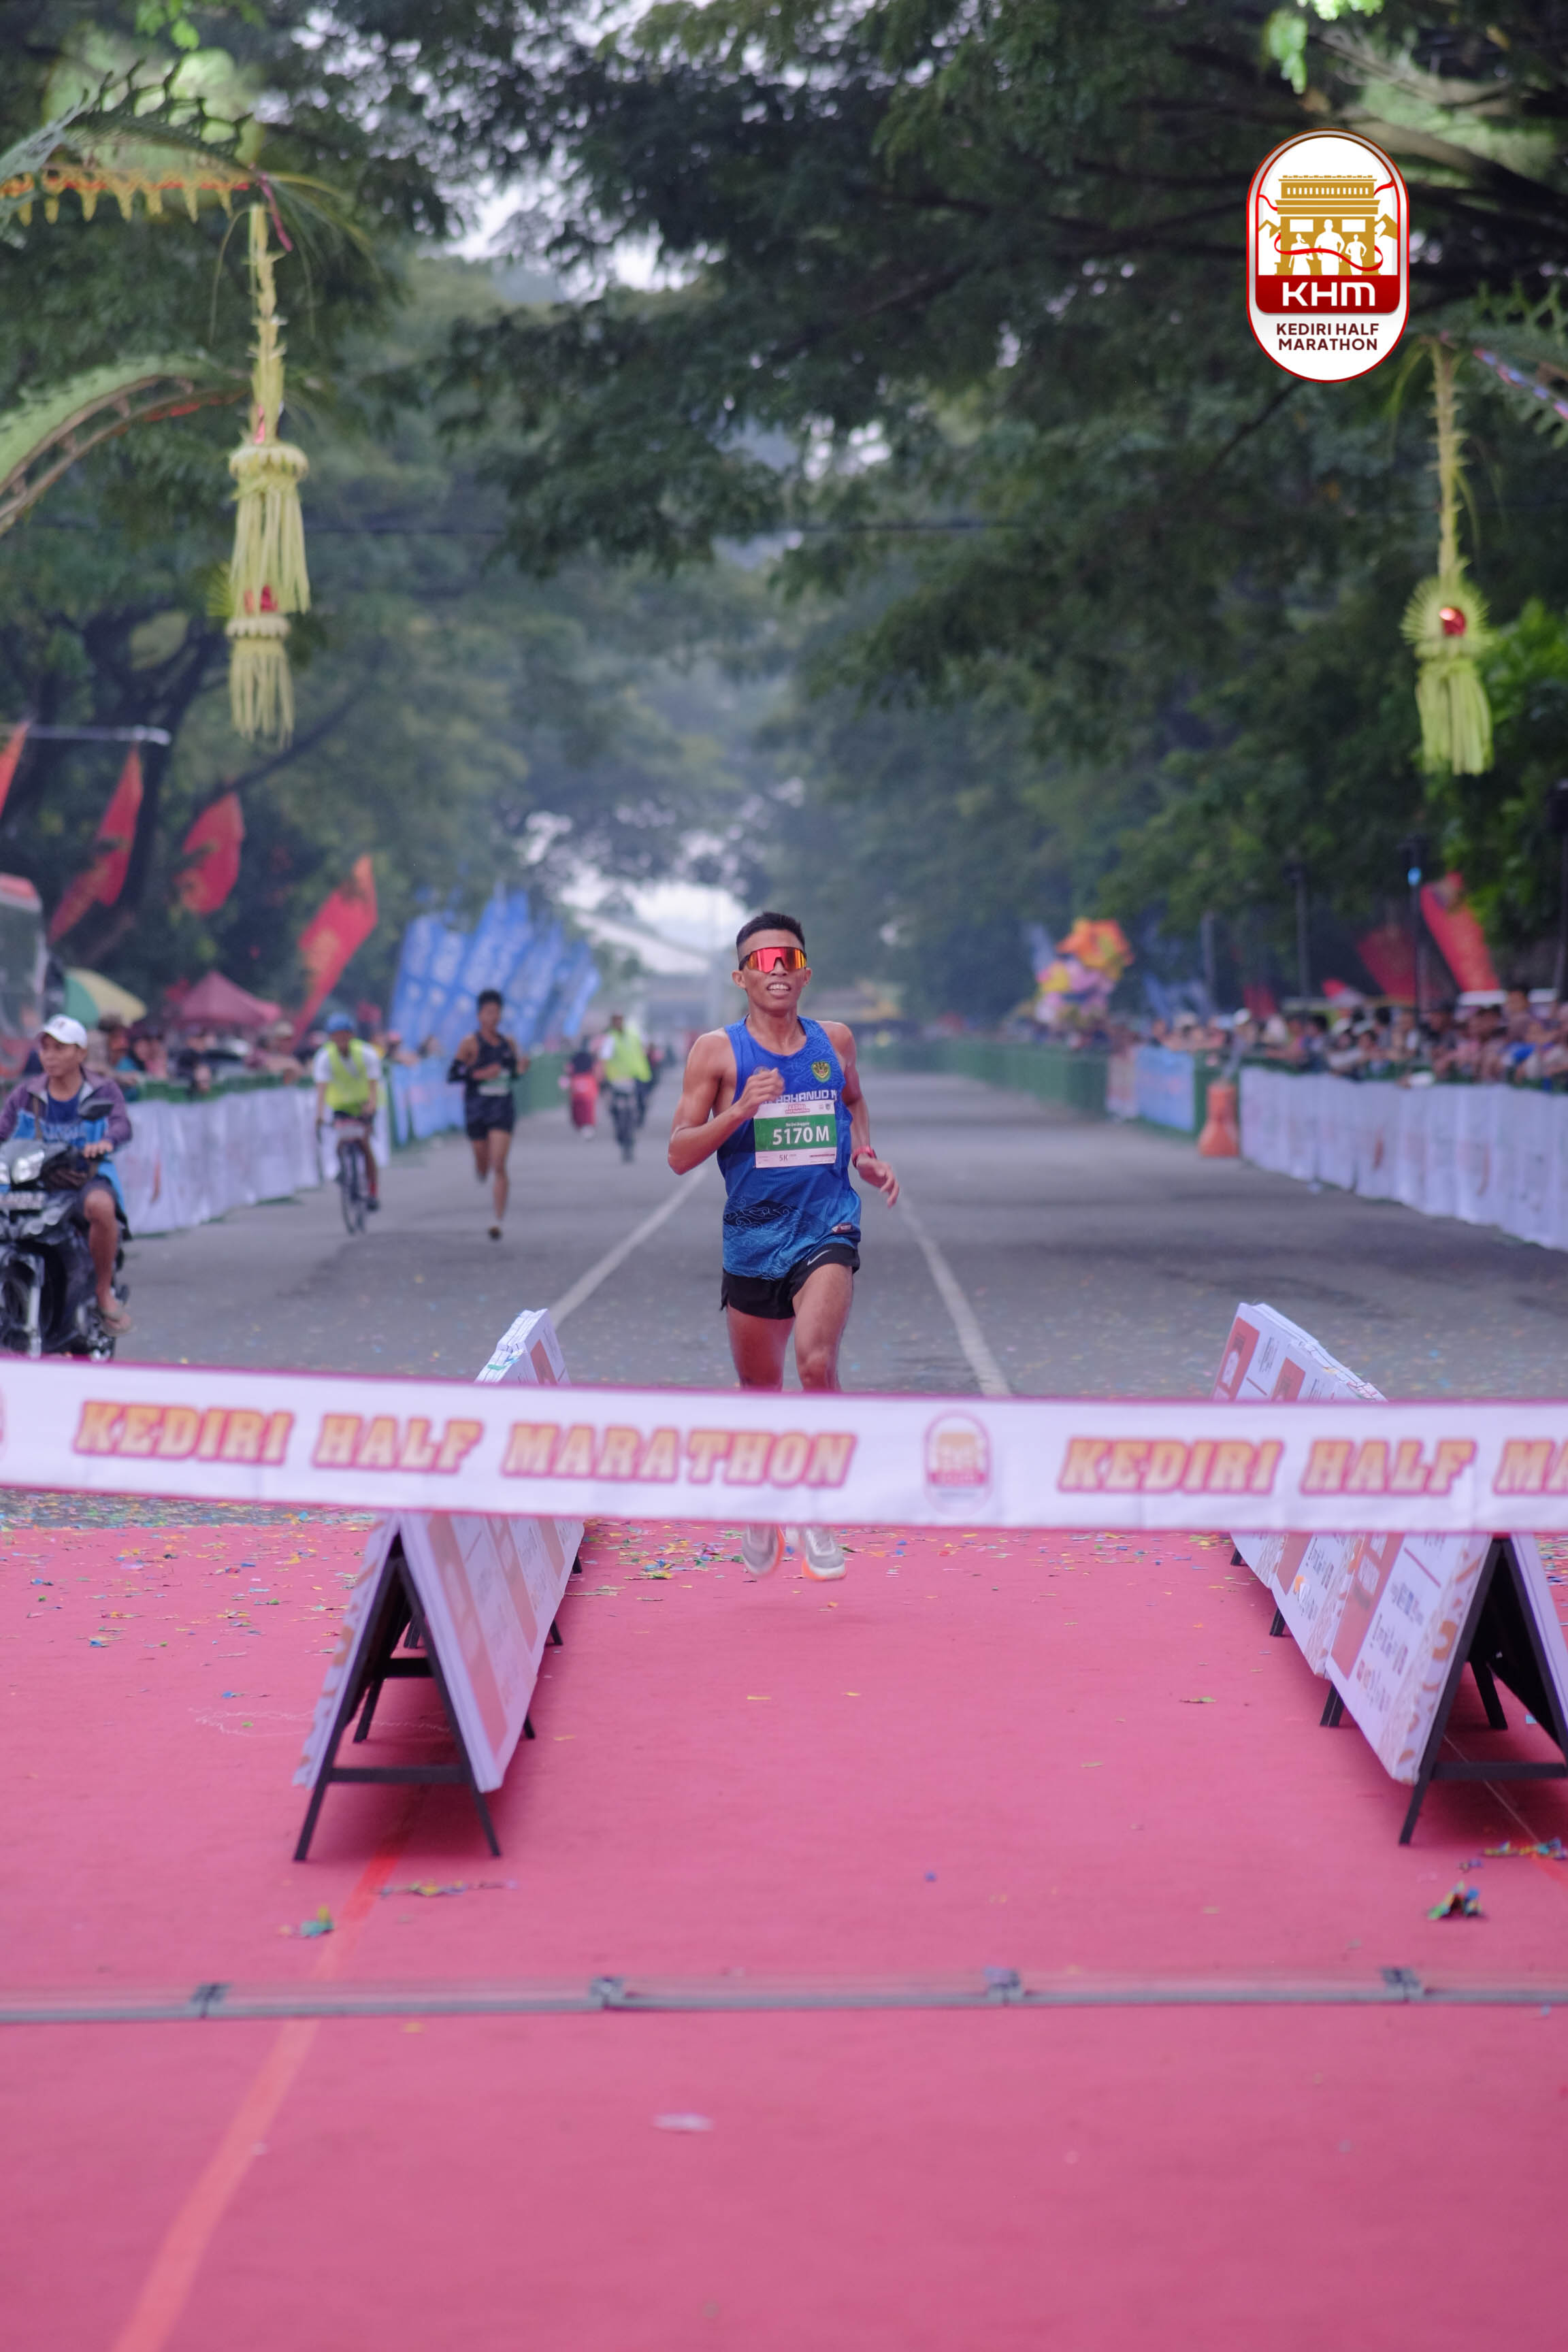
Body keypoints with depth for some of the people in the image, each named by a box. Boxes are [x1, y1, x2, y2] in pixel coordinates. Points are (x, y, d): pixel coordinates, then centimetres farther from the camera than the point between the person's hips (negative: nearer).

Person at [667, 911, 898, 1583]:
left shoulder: (834, 1041, 6)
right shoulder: (718, 1050, -3)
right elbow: (679, 1155, -6)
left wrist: (864, 1155, 10)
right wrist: (741, 1109, -20)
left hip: (825, 1229, 0)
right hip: (752, 1237, 0)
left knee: (816, 1360, -24)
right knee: (759, 1387, 13)